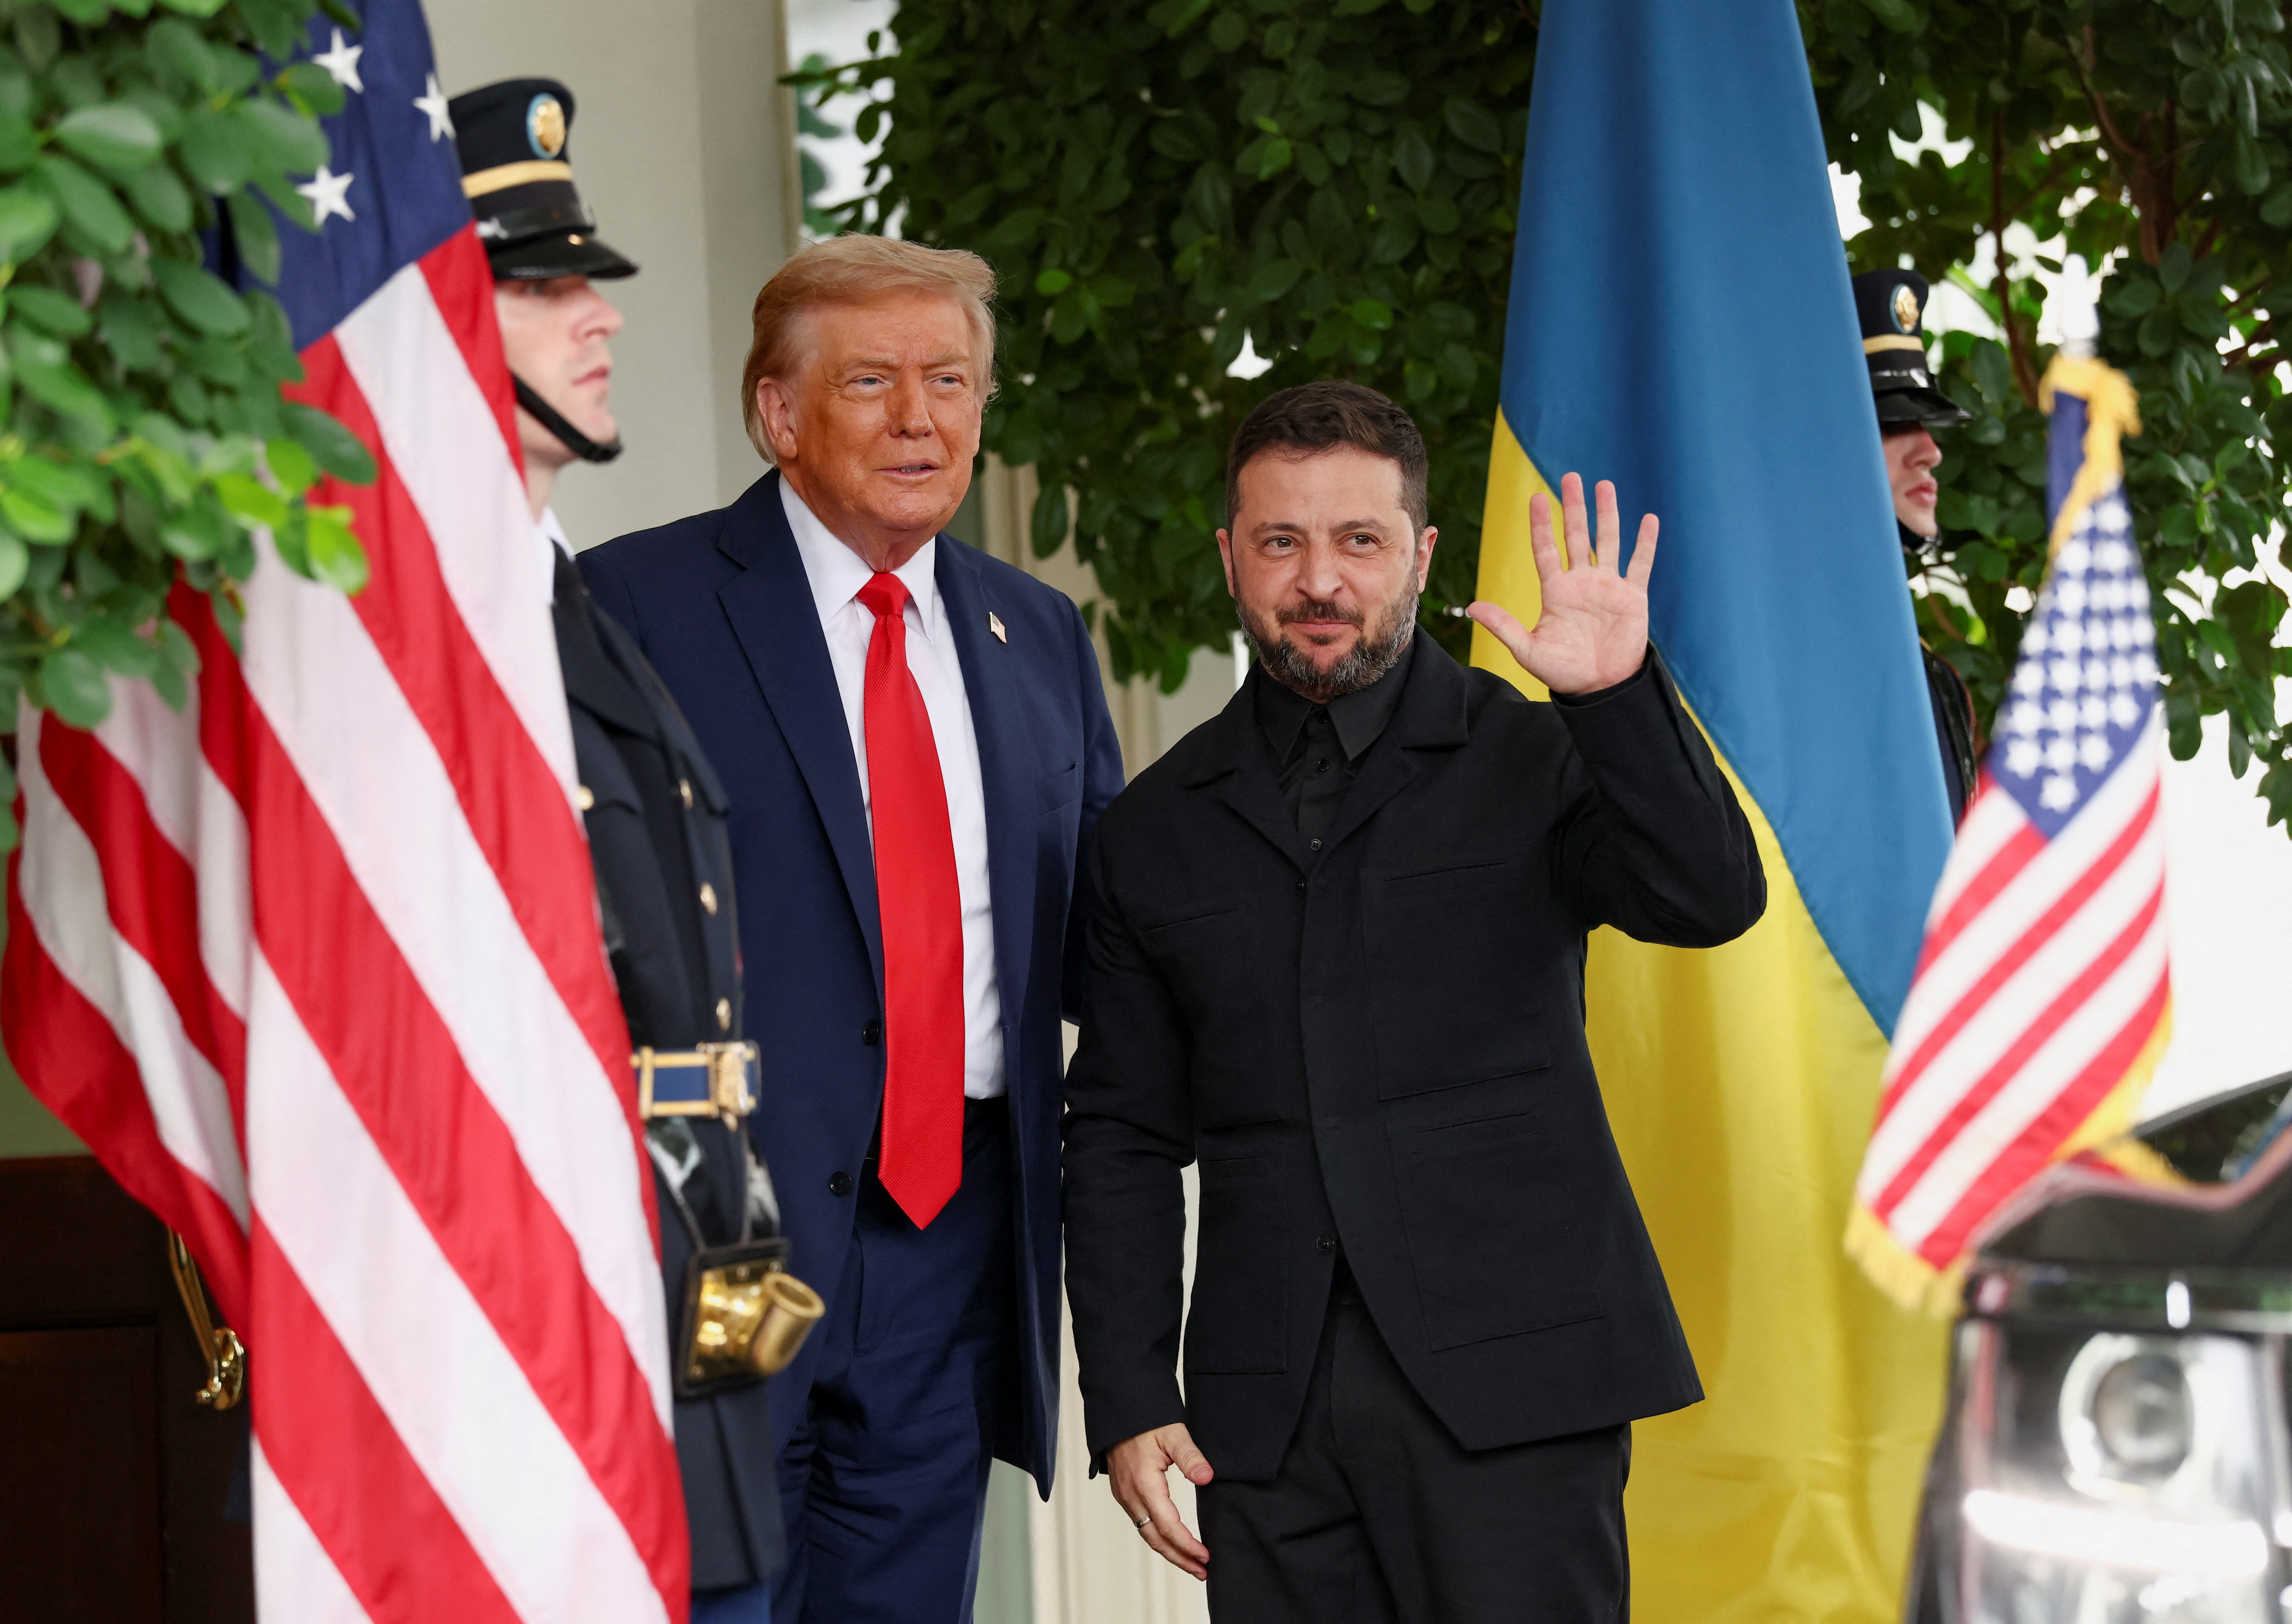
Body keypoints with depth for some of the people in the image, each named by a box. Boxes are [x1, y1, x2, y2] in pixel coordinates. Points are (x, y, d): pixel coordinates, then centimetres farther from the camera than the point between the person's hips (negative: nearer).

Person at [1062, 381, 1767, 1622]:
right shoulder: (1156, 830, 13)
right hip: (1269, 1412, 3)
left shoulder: (1535, 760, 6)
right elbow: (1120, 1138, 14)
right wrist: (1127, 1401, 6)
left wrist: (1620, 700, -25)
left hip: (1507, 1379, -2)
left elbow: (1711, 900, -11)